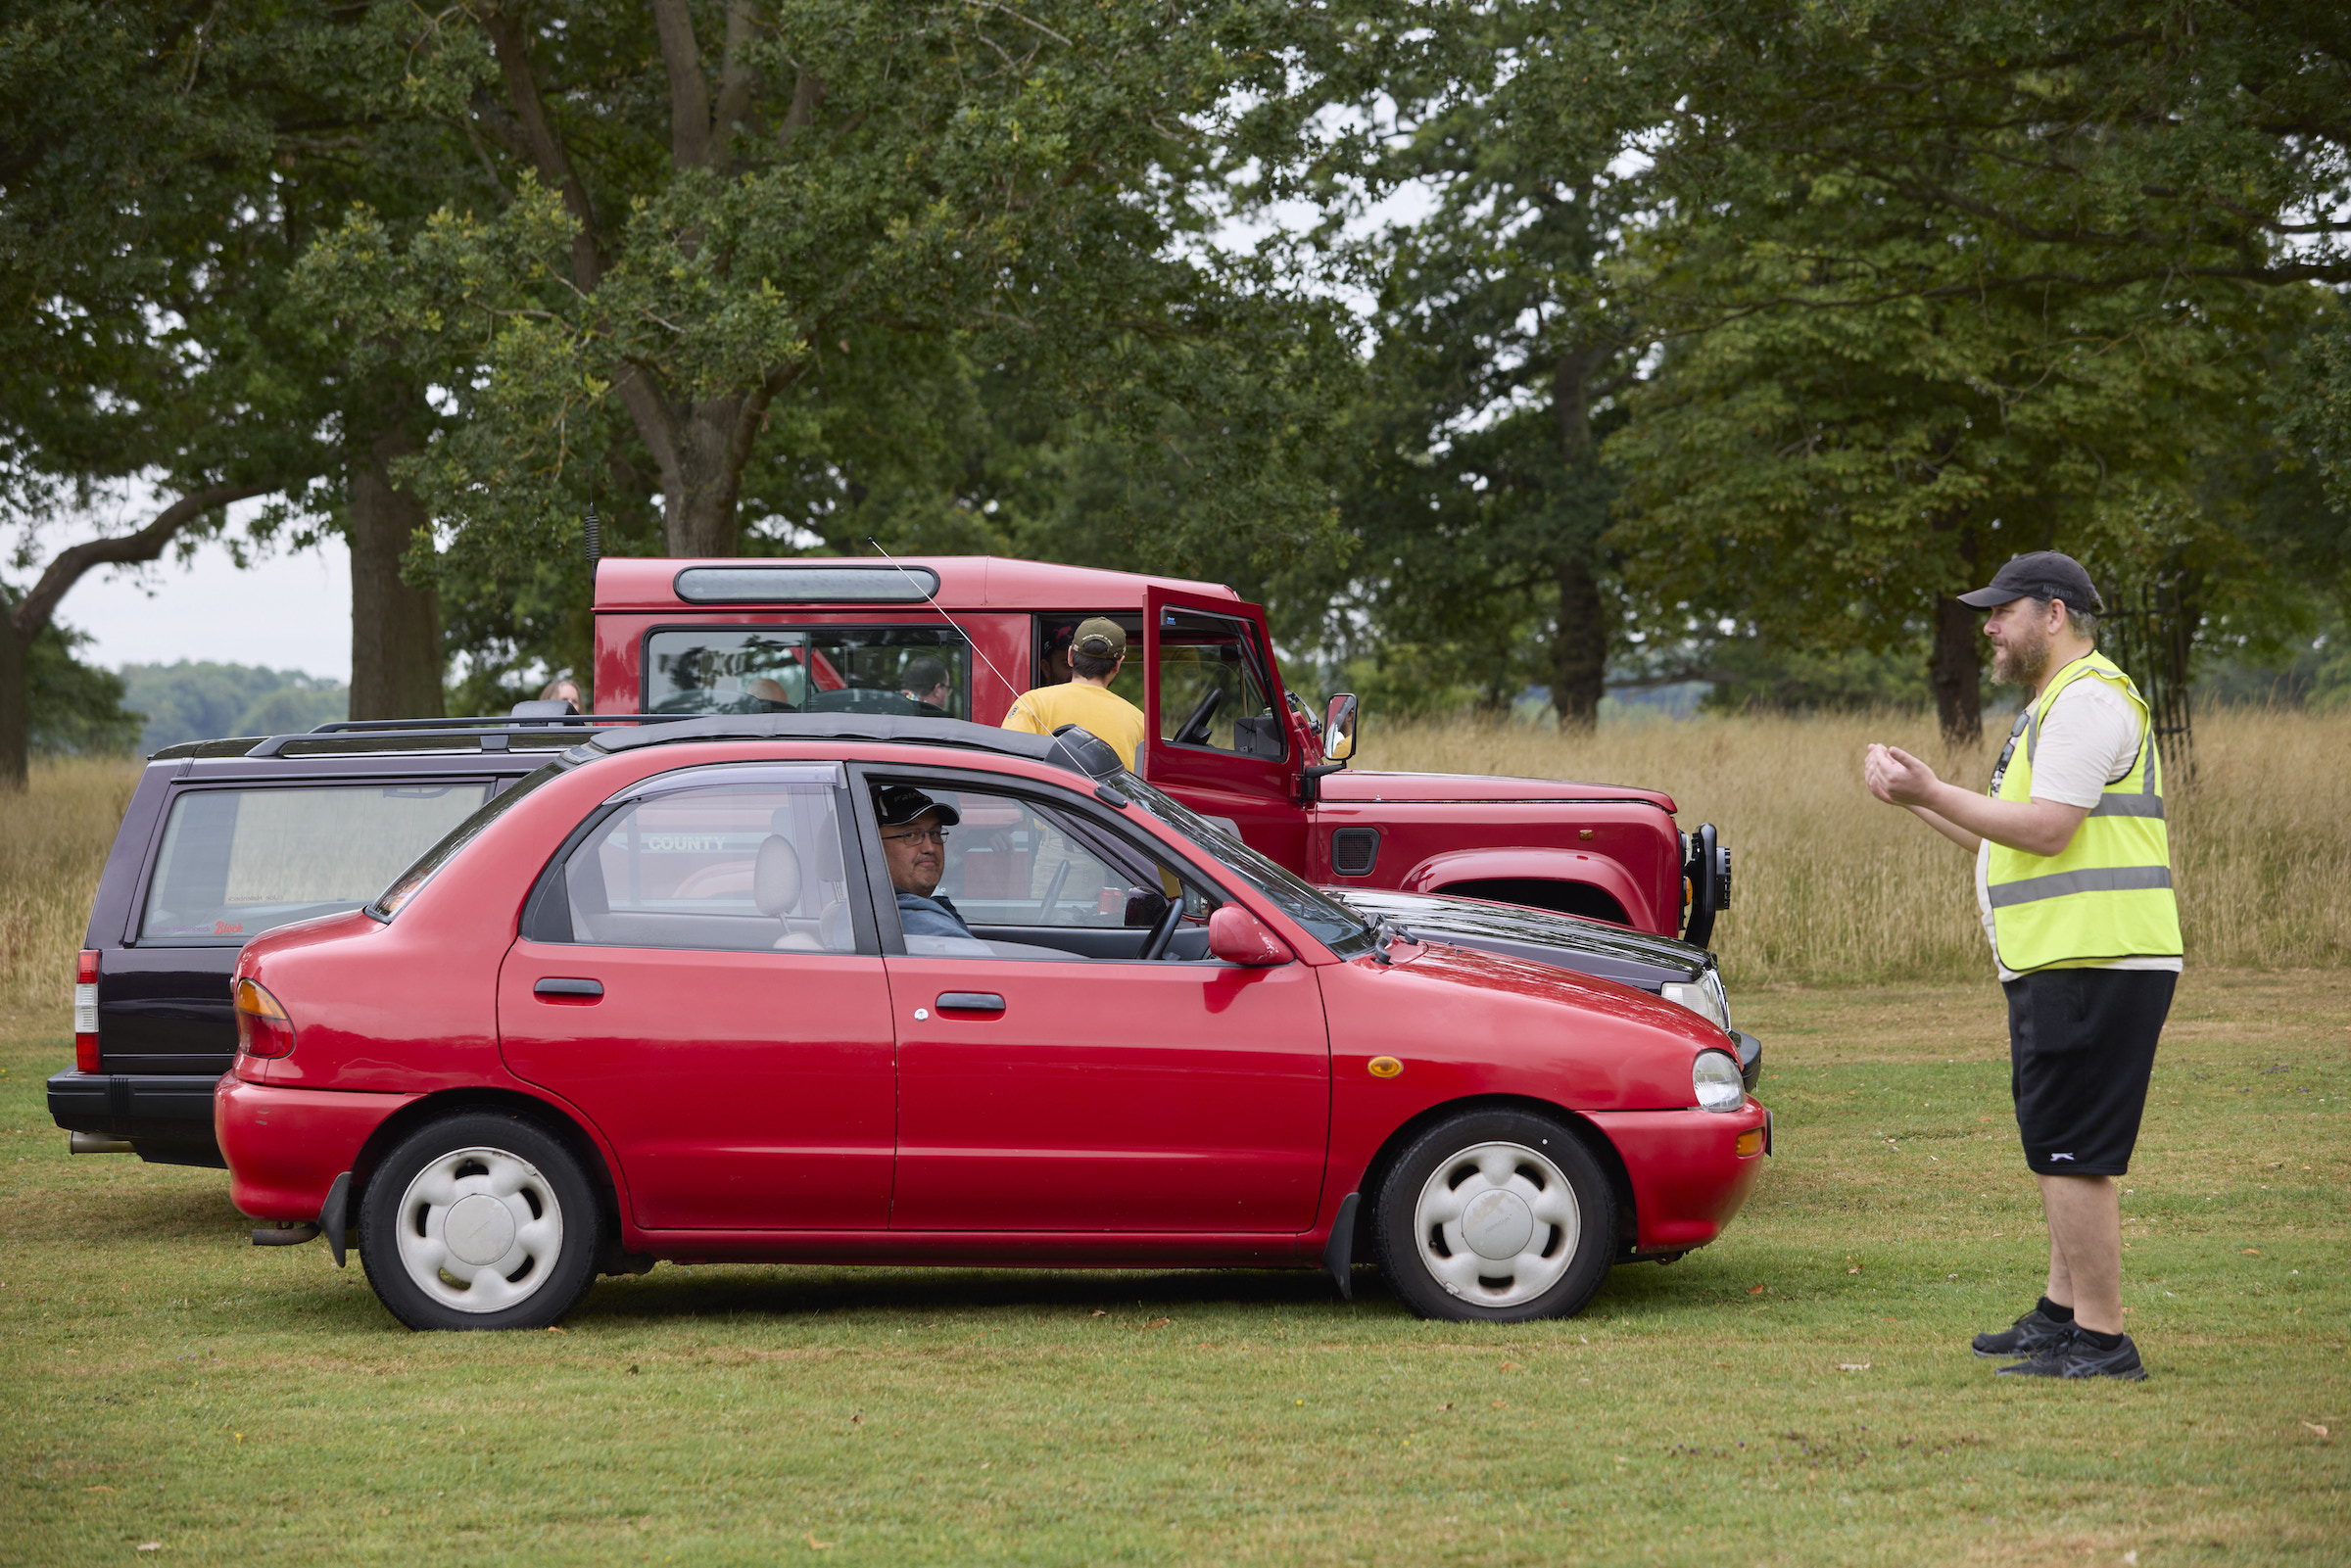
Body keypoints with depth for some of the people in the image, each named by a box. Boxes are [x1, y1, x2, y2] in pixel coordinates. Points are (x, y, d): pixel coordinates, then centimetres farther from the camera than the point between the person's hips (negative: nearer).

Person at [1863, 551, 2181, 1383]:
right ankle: (2063, 1313, 25)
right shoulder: (2056, 704, 23)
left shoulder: (2089, 700, -12)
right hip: (2060, 965, 11)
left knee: (2073, 1155, -11)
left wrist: (1932, 793, -14)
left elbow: (2047, 829, -21)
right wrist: (1916, 799, 19)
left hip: (2093, 966, -11)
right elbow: (2009, 840, 24)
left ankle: (2101, 1340, -10)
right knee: (2060, 1151, 17)